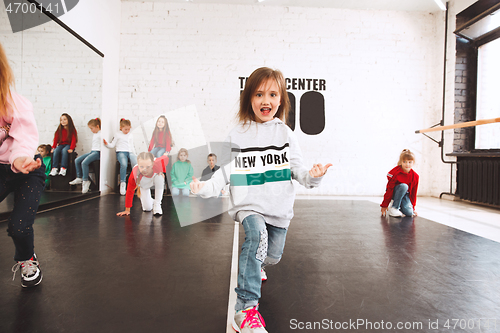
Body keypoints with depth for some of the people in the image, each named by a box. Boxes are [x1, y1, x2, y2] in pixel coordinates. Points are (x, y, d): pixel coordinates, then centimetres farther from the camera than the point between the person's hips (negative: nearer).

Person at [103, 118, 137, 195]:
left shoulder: (131, 136, 24)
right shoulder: (118, 134, 12)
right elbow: (112, 145, 9)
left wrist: (134, 155, 17)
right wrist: (106, 144, -11)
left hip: (130, 152, 3)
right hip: (121, 152, -3)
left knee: (136, 164, -30)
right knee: (124, 164, -36)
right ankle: (122, 183, -26)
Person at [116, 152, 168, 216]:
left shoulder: (158, 165, -44)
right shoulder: (134, 174, -41)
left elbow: (165, 158, -18)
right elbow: (130, 191, -25)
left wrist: (161, 170, -22)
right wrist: (127, 210, -20)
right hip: (144, 186, 0)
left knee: (159, 177, -37)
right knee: (147, 208, -11)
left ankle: (157, 205, -21)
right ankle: (151, 201, 30)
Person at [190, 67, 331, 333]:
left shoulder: (285, 134, 2)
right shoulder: (238, 135, -1)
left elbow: (296, 169, 2)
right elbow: (226, 171, -2)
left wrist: (312, 176, -19)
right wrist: (205, 188, -17)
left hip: (279, 206, 3)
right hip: (249, 204, -3)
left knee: (273, 255, 15)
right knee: (257, 235, -31)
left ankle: (255, 267, 55)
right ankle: (245, 310, -21)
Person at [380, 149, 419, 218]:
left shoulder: (415, 176, -8)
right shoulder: (395, 172, -22)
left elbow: (413, 193, 2)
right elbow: (389, 189, -20)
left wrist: (413, 208, 5)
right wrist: (384, 205, -19)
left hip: (405, 194, 4)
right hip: (394, 192, -3)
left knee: (409, 213, -22)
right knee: (404, 186, -36)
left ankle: (400, 206, 14)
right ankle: (394, 208, -26)